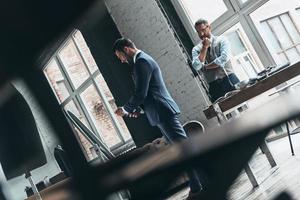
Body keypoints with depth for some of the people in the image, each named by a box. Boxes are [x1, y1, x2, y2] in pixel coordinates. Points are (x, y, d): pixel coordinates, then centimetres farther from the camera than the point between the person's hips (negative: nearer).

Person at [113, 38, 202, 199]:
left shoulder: (141, 62, -13)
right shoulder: (143, 60, 20)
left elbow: (140, 93, -18)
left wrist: (126, 110, -4)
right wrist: (138, 108, 12)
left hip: (163, 113, -11)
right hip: (162, 113, 11)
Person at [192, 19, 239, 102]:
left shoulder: (221, 40, 7)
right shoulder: (196, 49, 12)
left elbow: (224, 58, -10)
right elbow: (197, 66, -7)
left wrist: (205, 67, -2)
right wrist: (204, 47, -4)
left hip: (229, 80, -1)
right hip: (214, 86, 1)